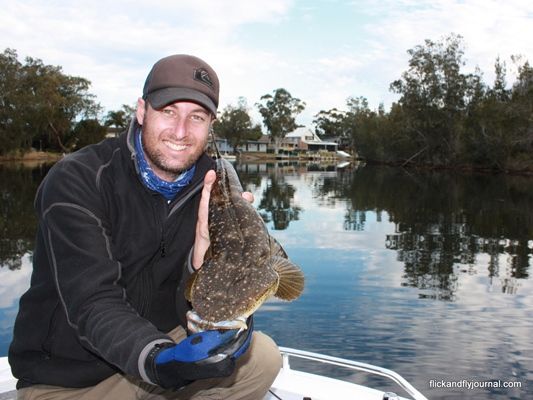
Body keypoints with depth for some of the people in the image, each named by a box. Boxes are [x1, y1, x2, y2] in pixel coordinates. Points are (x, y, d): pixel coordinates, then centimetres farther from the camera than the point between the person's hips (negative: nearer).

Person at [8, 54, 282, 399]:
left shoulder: (210, 186, -5)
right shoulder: (76, 180, -19)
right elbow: (93, 304, -27)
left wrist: (203, 252, -29)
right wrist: (158, 361, -45)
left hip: (161, 340, 4)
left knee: (263, 356, -12)